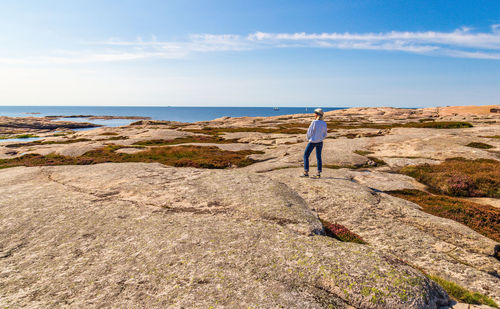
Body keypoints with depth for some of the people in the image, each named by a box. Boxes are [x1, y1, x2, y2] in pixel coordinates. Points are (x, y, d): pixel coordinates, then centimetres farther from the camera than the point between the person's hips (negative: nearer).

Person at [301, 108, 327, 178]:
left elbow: (309, 132, -12)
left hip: (312, 142, -5)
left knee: (306, 156, 6)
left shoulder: (314, 122, -17)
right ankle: (318, 173, 11)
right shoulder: (324, 124, -1)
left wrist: (308, 139, 6)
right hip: (320, 142, 5)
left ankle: (306, 172, 4)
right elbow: (324, 135, 6)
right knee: (318, 157, 11)